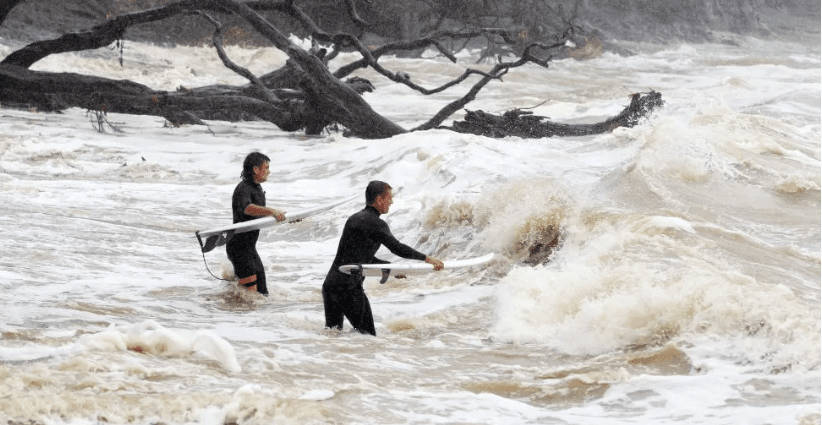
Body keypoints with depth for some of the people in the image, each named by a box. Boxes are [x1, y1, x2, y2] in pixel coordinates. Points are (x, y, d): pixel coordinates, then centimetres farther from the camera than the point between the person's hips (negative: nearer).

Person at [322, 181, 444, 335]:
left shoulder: (354, 218, 18)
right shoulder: (375, 223, -10)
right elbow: (397, 248, -16)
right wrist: (427, 258, -8)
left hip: (329, 285, 9)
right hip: (349, 288, -9)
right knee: (367, 334, -4)